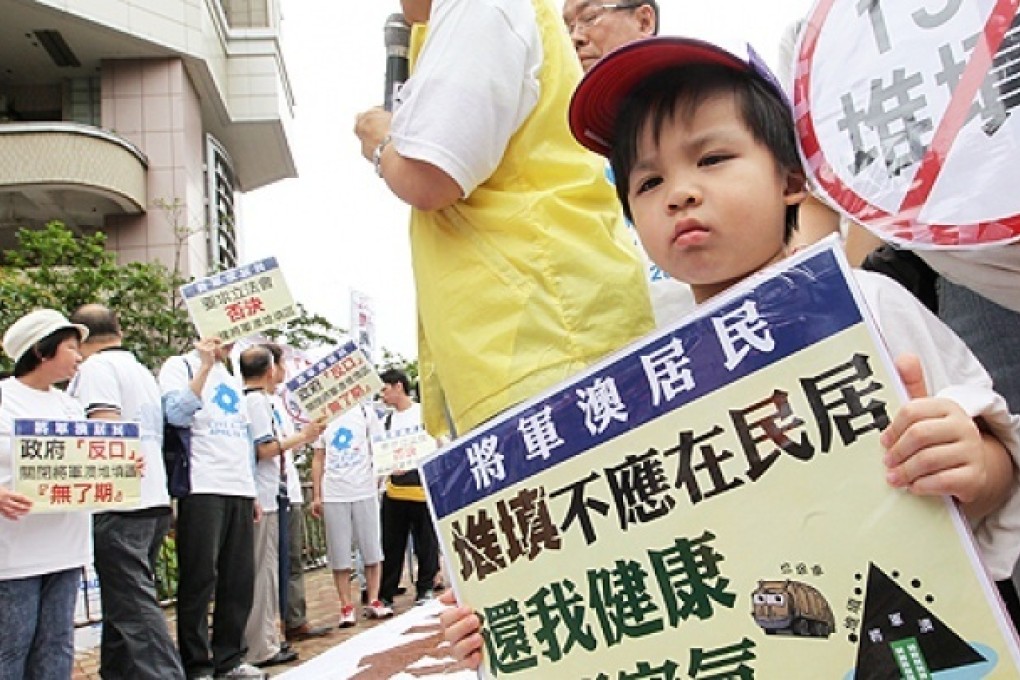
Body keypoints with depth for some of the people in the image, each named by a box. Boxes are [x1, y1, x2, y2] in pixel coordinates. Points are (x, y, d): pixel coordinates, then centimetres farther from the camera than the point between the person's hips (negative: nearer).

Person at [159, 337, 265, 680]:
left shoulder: (231, 378, 22)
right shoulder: (179, 366, 1)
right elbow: (176, 415, -17)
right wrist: (205, 366, -17)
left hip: (240, 490, 7)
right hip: (202, 488, -7)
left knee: (240, 578, 8)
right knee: (200, 579, -2)